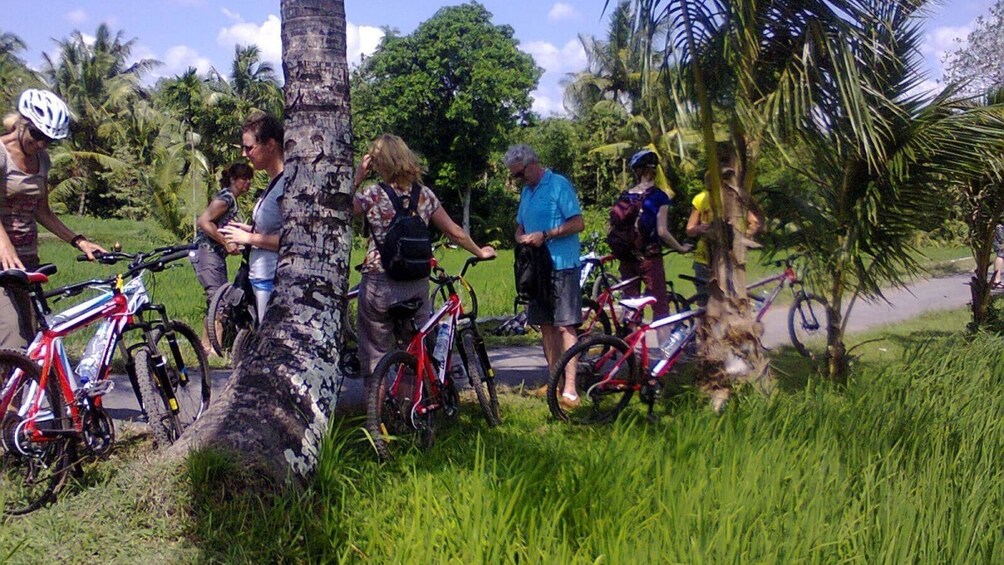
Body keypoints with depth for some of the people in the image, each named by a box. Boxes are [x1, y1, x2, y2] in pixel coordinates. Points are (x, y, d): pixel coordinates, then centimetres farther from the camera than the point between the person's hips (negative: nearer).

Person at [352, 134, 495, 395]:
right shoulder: (425, 195, 3)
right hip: (417, 285, 3)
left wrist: (356, 179, 2)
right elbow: (454, 231, 8)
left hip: (379, 285, -3)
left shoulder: (372, 194, -9)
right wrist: (479, 252, 22)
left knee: (374, 353, 8)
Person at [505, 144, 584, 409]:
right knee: (546, 326, 10)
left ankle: (570, 389, -12)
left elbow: (578, 223, -13)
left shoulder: (559, 185, -8)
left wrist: (545, 235, -20)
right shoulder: (526, 192, 16)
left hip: (561, 266, -8)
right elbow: (520, 227, 23)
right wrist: (521, 238, 0)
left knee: (565, 326, -11)